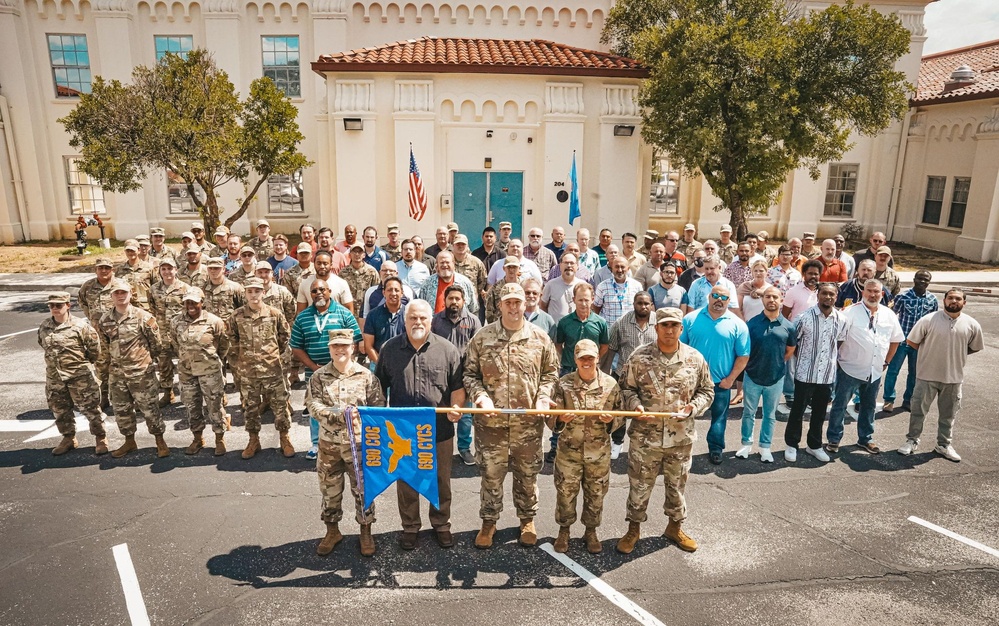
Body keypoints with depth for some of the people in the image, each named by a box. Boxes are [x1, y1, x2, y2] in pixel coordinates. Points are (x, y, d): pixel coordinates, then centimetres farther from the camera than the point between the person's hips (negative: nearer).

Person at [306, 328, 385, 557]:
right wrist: (341, 416, -22)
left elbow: (378, 406, -5)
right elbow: (314, 407, -11)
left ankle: (366, 533, 25)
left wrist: (362, 420, -18)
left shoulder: (366, 375, -4)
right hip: (329, 444, 2)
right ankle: (332, 532, 33)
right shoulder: (319, 377, -1)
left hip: (360, 443, -1)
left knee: (363, 489, 7)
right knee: (330, 490, 14)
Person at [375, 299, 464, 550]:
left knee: (441, 481, 14)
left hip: (439, 429, 0)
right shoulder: (390, 349, 1)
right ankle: (410, 527, 33)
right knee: (406, 481, 14)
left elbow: (458, 386, 0)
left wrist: (456, 407, -17)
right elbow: (380, 386, 9)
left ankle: (441, 524, 34)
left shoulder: (447, 350, -3)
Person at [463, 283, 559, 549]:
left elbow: (550, 372, 9)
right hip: (491, 420, -1)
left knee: (527, 474, 14)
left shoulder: (540, 338, 2)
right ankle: (488, 521, 28)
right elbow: (470, 374, 3)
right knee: (491, 474, 9)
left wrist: (543, 397, -6)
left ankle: (527, 519, 34)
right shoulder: (482, 338, -2)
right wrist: (480, 396, -13)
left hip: (529, 421, 1)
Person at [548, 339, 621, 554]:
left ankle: (591, 531, 35)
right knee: (565, 492, 9)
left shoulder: (610, 384, -4)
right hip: (569, 450, -1)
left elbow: (621, 417, 4)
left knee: (595, 494, 14)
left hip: (599, 452, 1)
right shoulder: (563, 384, -6)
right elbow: (550, 419, -3)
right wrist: (561, 419, -25)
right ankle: (564, 531, 31)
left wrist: (611, 420, -18)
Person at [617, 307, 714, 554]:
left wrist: (693, 407, -9)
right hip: (645, 436, -2)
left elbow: (707, 391, 9)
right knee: (640, 484, 10)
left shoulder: (695, 358, 0)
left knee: (677, 484, 18)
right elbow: (625, 387, 2)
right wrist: (635, 405, -16)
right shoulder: (639, 358, -6)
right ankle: (634, 528, 29)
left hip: (681, 436, 2)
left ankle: (675, 527, 39)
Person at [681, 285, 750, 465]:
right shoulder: (691, 319, -2)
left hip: (721, 382, 0)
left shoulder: (737, 325, -5)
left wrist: (730, 379, -8)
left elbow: (743, 356, -3)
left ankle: (715, 448, 29)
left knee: (719, 418, 13)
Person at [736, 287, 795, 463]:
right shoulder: (751, 323, -9)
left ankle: (765, 447, 28)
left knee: (770, 415, 14)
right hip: (752, 376, -1)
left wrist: (776, 364, 6)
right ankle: (746, 444, 27)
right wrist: (750, 364, 0)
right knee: (748, 413, 12)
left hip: (776, 379, 1)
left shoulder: (788, 326, -4)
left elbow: (790, 351, 11)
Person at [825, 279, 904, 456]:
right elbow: (835, 338, -12)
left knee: (869, 407, 19)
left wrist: (886, 362, 13)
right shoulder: (850, 312, -13)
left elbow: (895, 339, 16)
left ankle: (865, 438, 35)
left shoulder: (889, 315, 3)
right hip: (850, 369, -5)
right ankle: (833, 439, 14)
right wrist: (836, 361, -10)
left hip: (875, 372, 5)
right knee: (840, 405, 3)